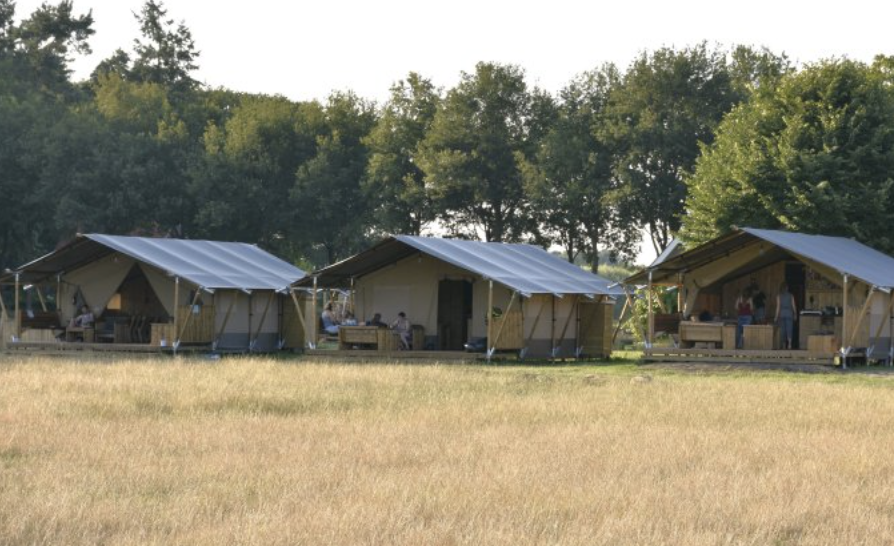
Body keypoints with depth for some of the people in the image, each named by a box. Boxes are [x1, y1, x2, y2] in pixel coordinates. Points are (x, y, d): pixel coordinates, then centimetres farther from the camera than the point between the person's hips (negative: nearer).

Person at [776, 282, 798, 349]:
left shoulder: (779, 296, -1)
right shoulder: (791, 296, 3)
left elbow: (778, 306, -4)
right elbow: (793, 306, 5)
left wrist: (776, 316, -2)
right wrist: (795, 314, 18)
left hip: (781, 314, 0)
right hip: (789, 313, 0)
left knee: (782, 329, 9)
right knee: (789, 329, -6)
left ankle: (784, 345, 15)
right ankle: (789, 343, -27)